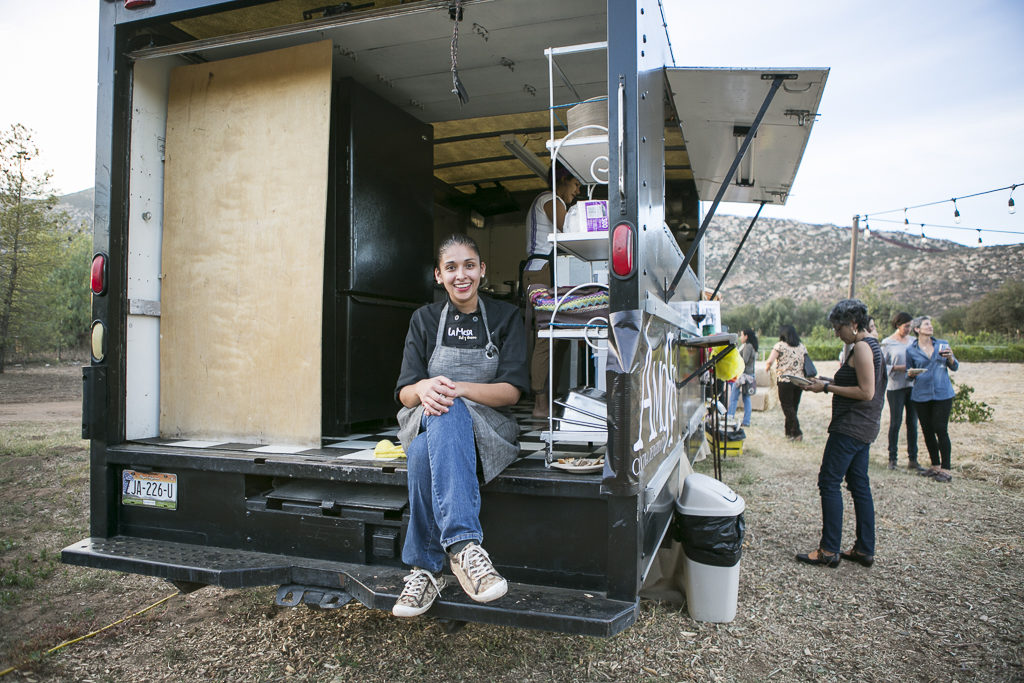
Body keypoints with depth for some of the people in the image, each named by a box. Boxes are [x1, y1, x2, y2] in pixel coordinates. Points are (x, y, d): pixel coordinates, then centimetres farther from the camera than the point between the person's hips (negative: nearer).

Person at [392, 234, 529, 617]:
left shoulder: (505, 318, 7)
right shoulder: (425, 319, 11)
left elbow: (512, 391, -5)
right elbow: (404, 393, 3)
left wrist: (458, 388, -24)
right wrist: (424, 389, -24)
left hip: (487, 431, -1)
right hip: (426, 423, 1)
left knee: (425, 454, -37)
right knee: (445, 412, -38)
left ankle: (426, 567, -34)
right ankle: (464, 545, -44)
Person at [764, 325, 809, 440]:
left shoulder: (780, 346, -5)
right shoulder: (802, 347, 11)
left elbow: (769, 361, -12)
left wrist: (767, 367, 8)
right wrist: (804, 379, 20)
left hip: (785, 381, -5)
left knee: (787, 407, 1)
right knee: (794, 406, 14)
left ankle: (796, 432, -8)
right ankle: (789, 432, 21)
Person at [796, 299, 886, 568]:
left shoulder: (862, 347, -15)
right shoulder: (870, 345, 16)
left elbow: (866, 392, -21)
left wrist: (828, 388, -16)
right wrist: (830, 384, 12)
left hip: (850, 427, -11)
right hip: (862, 426, 11)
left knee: (829, 482, -6)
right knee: (859, 485, 13)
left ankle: (829, 550, -1)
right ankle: (865, 550, 19)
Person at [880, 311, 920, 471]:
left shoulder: (913, 341, 11)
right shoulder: (887, 343, -1)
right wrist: (897, 368, -17)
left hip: (912, 385, 4)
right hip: (895, 387, -4)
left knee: (913, 423, 4)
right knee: (895, 422, 0)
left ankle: (913, 460, 10)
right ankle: (892, 459, 9)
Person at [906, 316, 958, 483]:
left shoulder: (943, 344, 6)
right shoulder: (911, 350, 4)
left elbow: (955, 367, 10)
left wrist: (950, 357, -11)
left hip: (942, 394, -1)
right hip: (921, 395, 1)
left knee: (941, 430, -6)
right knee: (927, 431, 8)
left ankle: (945, 468, 2)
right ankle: (935, 465, 21)